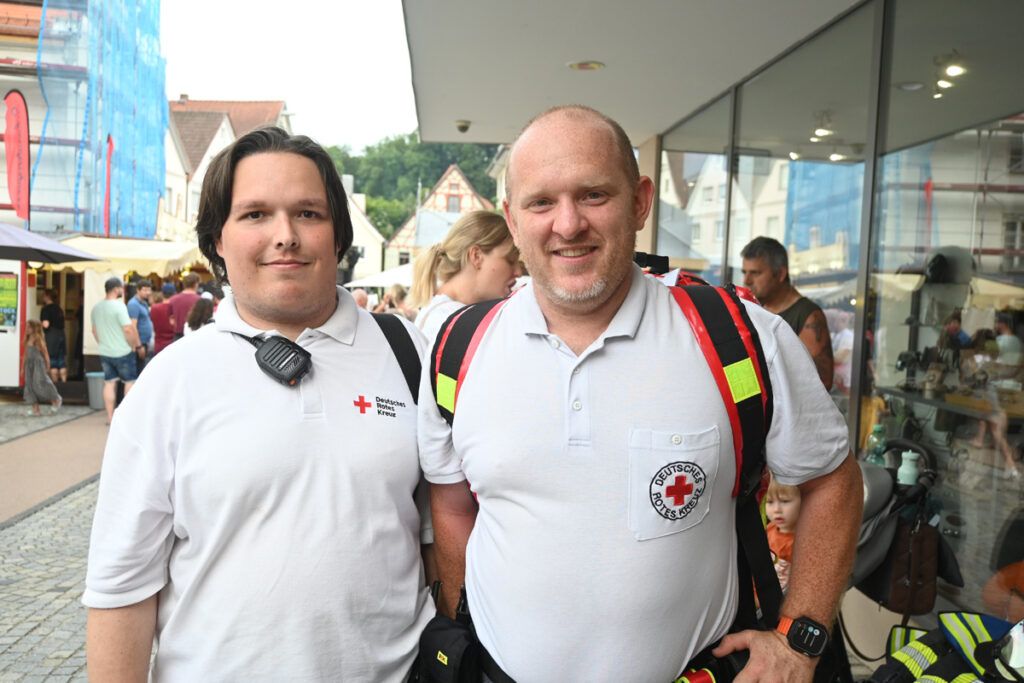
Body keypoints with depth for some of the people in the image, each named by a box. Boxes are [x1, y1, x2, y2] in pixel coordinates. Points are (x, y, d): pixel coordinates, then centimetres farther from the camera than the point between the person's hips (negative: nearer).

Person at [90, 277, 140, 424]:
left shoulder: (96, 308, 8)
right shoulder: (119, 306, -16)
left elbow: (94, 331, 16)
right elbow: (129, 329, -21)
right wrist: (136, 345, -9)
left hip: (105, 352, 7)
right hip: (122, 352, -7)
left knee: (109, 383, 10)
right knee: (130, 381, 6)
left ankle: (110, 416, 12)